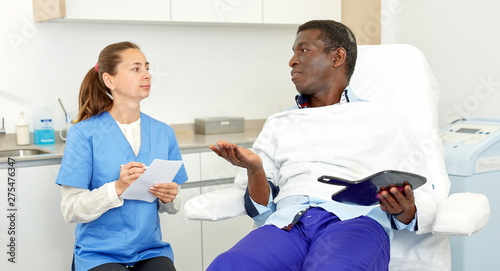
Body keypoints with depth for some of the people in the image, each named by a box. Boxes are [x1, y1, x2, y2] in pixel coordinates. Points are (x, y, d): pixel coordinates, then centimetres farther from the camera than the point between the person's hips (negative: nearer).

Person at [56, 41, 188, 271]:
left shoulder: (163, 133, 5)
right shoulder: (84, 133, -6)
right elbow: (71, 210, -10)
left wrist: (169, 198, -9)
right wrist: (118, 188, -24)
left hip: (151, 251, 3)